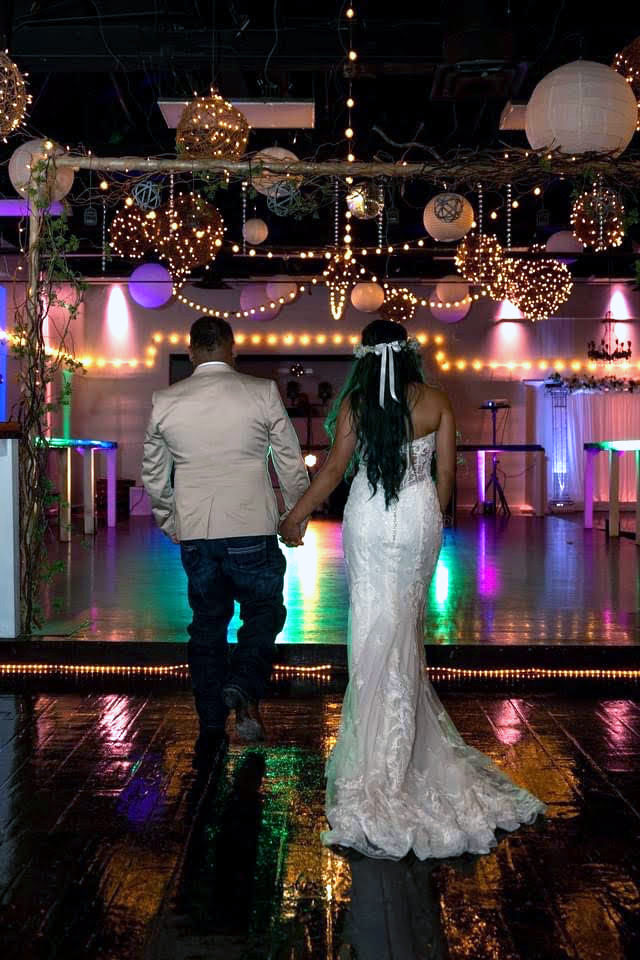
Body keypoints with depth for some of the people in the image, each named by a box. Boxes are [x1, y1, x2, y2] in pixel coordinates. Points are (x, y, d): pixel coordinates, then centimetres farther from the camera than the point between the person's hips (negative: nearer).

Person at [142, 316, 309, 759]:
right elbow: (292, 465, 0)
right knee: (264, 611, 14)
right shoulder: (263, 392, -5)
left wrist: (171, 524, 24)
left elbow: (153, 477, 11)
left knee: (207, 622, 14)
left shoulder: (165, 401, 2)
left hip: (193, 534, 3)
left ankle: (211, 726, 19)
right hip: (252, 529, -3)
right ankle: (243, 688, -11)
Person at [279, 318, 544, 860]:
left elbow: (333, 471, -4)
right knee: (405, 632, 16)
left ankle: (376, 777, 6)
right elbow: (446, 474, 2)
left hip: (369, 523, -2)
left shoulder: (355, 404, -5)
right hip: (420, 520, 2)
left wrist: (296, 519, 8)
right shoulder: (436, 403, -2)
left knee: (378, 635, 2)